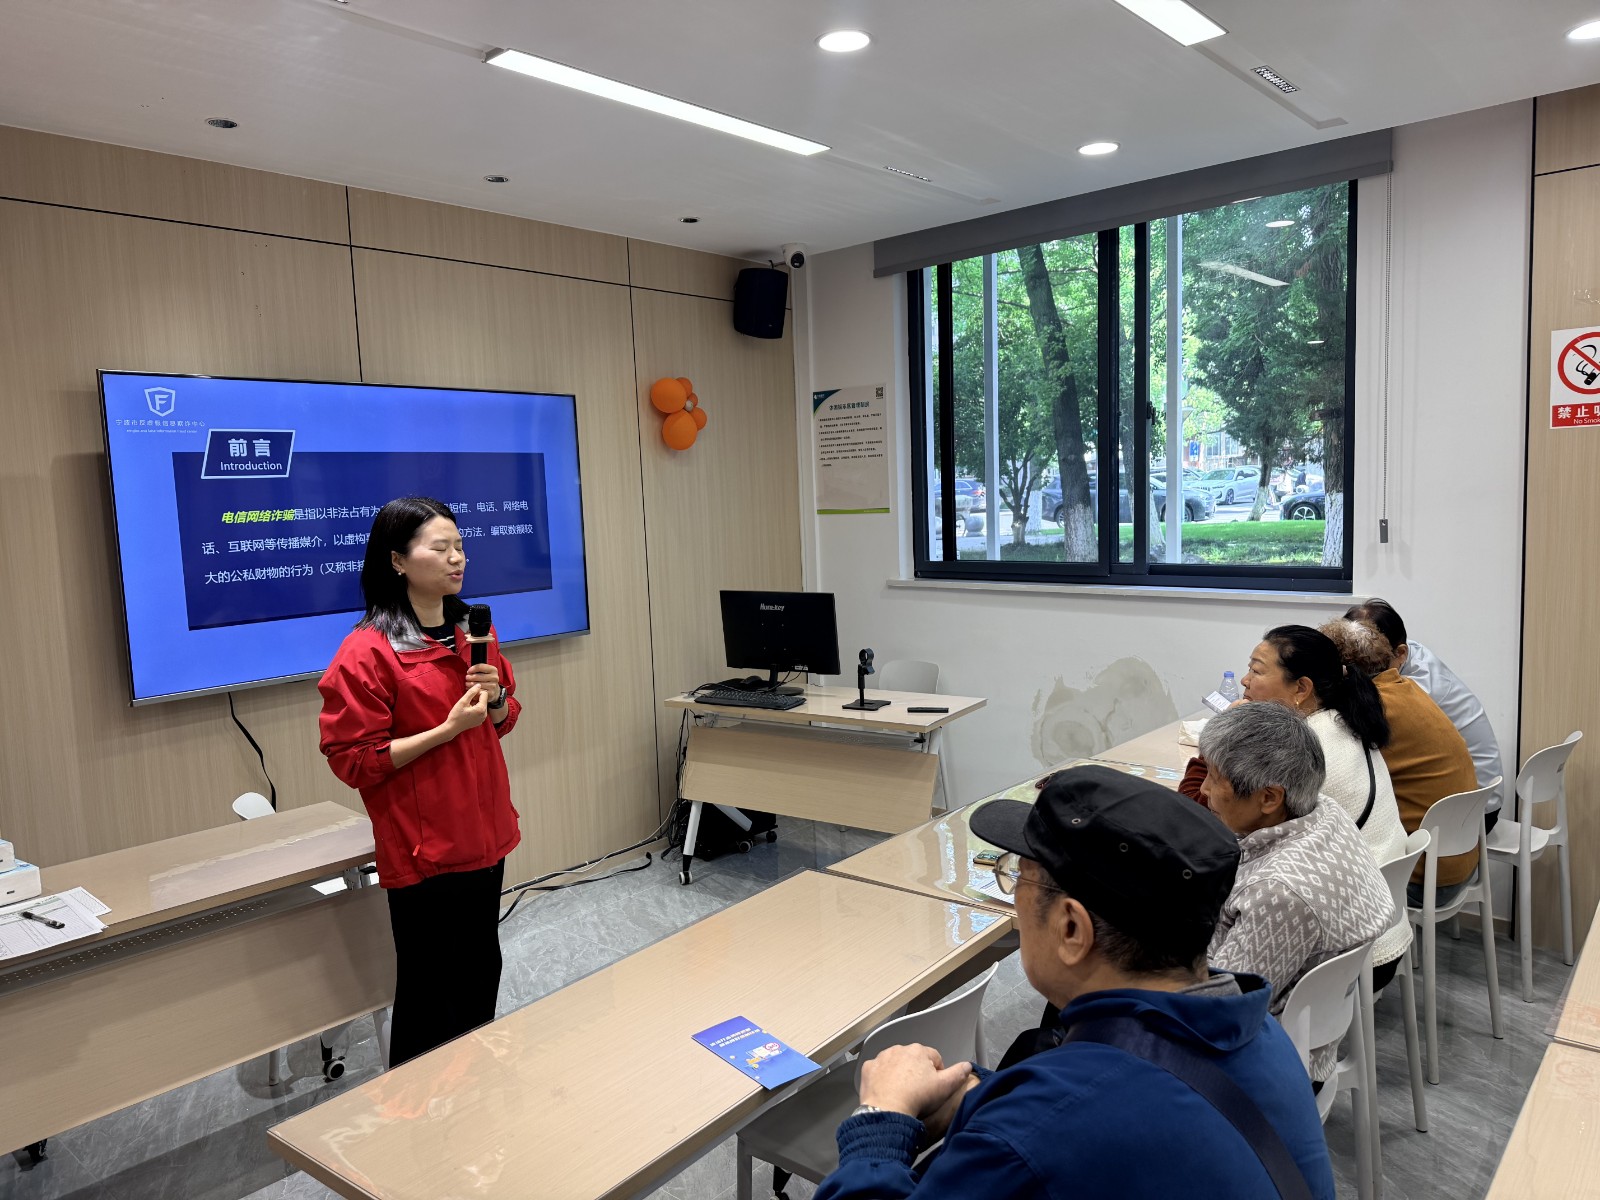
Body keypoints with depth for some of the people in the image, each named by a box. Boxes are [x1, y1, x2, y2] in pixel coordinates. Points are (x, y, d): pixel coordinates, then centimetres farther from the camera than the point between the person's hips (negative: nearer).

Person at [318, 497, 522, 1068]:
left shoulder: (473, 631, 7)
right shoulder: (367, 652, -15)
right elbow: (354, 759, -15)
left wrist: (496, 700, -6)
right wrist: (449, 728, -21)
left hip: (484, 833, 7)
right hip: (422, 848, -7)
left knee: (482, 973, 18)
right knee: (431, 992, 5)